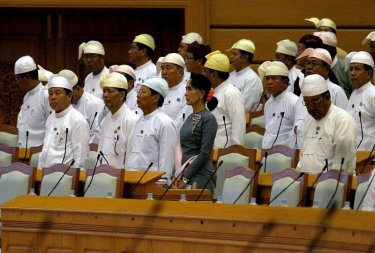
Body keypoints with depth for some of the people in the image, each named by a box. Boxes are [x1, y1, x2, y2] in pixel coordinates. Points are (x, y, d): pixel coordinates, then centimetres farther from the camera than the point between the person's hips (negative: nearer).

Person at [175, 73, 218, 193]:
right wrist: (177, 176, 7)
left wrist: (185, 178, -15)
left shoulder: (208, 118, -9)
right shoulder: (190, 118, 14)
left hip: (200, 177, -7)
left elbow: (205, 153, -14)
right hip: (185, 174, 7)